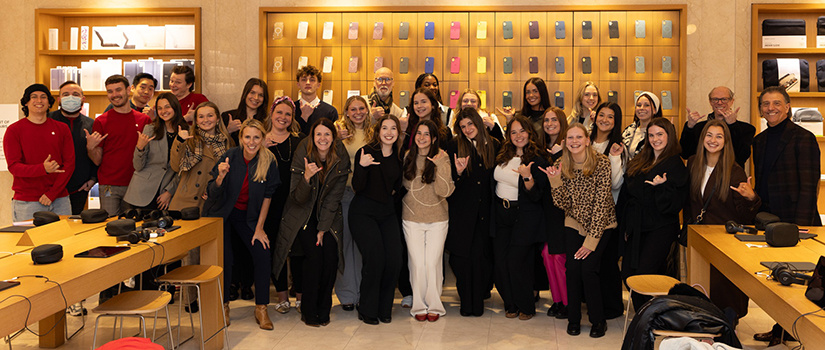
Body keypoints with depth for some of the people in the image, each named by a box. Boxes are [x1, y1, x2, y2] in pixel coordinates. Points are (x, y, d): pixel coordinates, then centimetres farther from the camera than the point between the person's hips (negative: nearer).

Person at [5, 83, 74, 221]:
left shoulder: (62, 129, 8)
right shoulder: (14, 130, 1)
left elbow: (69, 164, 3)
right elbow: (13, 166, -6)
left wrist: (52, 193, -8)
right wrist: (43, 169, -25)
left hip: (59, 200, 2)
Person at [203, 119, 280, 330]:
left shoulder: (268, 161, -12)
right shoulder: (230, 157, -17)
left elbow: (267, 196, -5)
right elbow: (213, 194, -15)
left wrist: (259, 228, -6)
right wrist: (221, 177, -36)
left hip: (247, 215, 2)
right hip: (221, 213, -1)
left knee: (263, 255, -12)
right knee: (225, 258, -11)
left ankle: (261, 308, 0)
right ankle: (224, 305, 11)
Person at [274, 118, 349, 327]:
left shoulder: (341, 159, -12)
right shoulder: (303, 156, -17)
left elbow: (334, 197, -8)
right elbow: (297, 198, -18)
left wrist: (323, 228, -11)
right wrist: (306, 178, -38)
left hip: (328, 214, 2)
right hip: (303, 214, -2)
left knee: (330, 257, -12)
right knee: (314, 256, -17)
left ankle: (324, 310, 6)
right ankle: (308, 312, -1)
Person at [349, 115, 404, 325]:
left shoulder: (398, 157, 8)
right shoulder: (365, 153, -8)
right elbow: (357, 187, -15)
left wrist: (393, 191, 7)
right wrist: (362, 166, -28)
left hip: (387, 213, 5)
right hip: (363, 213, -5)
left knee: (394, 262, -5)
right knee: (375, 261, -14)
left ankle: (384, 309, 16)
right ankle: (367, 310, 6)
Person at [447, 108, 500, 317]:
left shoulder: (493, 145, 7)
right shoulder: (455, 146, 1)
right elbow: (449, 181, 0)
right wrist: (458, 172, -20)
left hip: (484, 211, 1)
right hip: (462, 211, -1)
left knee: (481, 255, -2)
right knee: (462, 256, 0)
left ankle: (478, 301, 13)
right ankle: (466, 302, 13)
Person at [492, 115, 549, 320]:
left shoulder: (537, 160, -10)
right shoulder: (502, 155, 6)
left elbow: (537, 196, -15)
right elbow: (494, 179, 23)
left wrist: (527, 177, -29)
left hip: (525, 217, -5)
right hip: (501, 213, 5)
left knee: (516, 262, -6)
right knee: (500, 261, 4)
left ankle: (526, 307, 14)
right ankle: (511, 304, 21)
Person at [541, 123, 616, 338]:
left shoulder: (601, 163, -16)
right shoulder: (561, 165, -6)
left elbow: (601, 203, -18)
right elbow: (562, 205, -8)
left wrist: (592, 239, -20)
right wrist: (555, 181, -25)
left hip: (601, 224, -3)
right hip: (575, 223, 3)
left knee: (588, 268, -16)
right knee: (573, 267, -11)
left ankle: (598, 320, 5)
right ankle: (574, 319, 10)